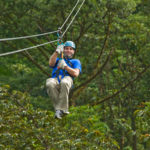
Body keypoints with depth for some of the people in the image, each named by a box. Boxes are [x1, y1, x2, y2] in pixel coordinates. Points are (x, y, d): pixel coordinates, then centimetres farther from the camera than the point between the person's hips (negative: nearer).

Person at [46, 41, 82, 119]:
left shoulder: (76, 62, 31)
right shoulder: (58, 60, 39)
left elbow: (76, 74, 10)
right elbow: (51, 63, 14)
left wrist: (65, 66, 0)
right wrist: (57, 52, 10)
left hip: (67, 78, -2)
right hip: (55, 79, 2)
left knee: (64, 83, -43)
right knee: (50, 84, -39)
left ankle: (61, 109, -40)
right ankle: (58, 108, -33)